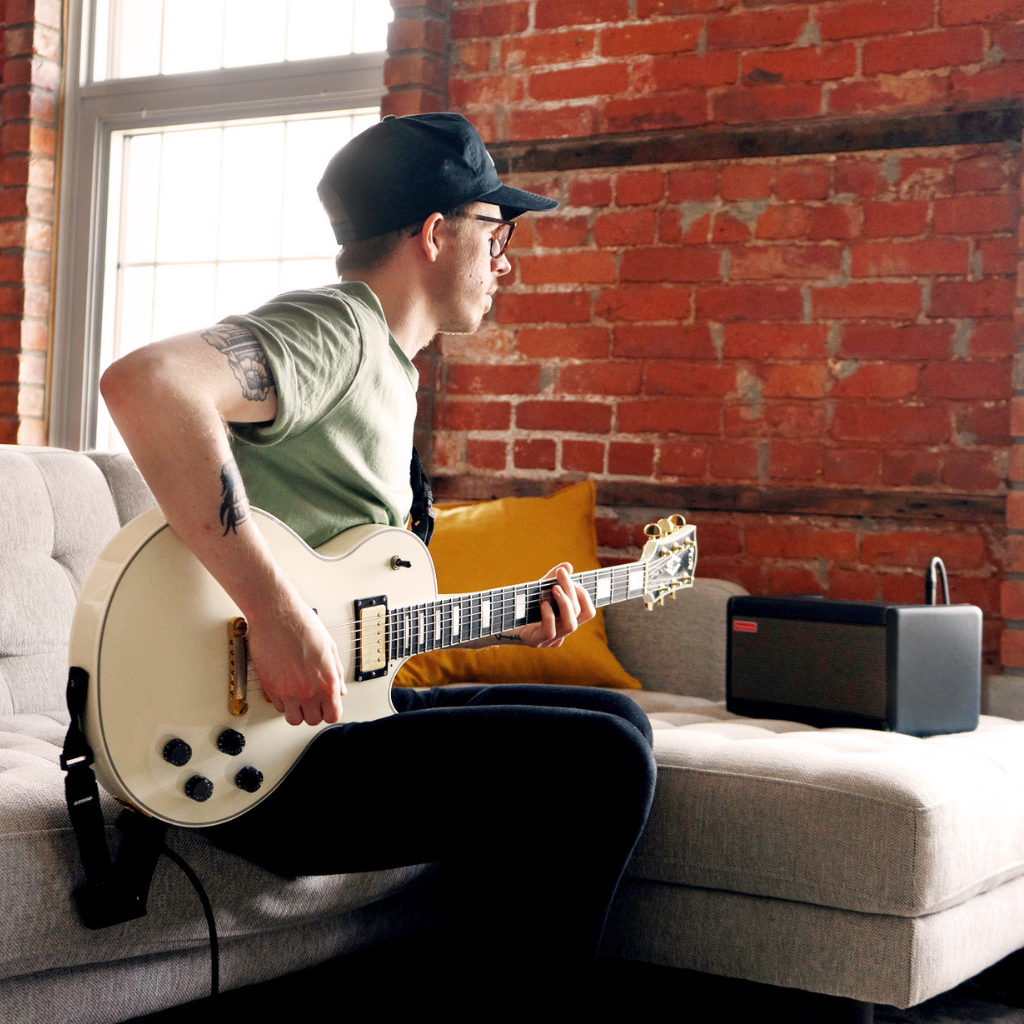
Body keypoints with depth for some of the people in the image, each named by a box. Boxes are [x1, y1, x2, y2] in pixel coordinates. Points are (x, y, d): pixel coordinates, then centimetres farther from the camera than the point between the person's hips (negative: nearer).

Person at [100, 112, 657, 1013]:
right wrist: (278, 613, -33)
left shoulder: (392, 374, 21)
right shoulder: (334, 329, -12)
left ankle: (472, 982, 19)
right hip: (253, 747, -10)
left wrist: (506, 621, 17)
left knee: (616, 725, 14)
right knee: (600, 767, -19)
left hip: (337, 701, 10)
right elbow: (145, 383, -33)